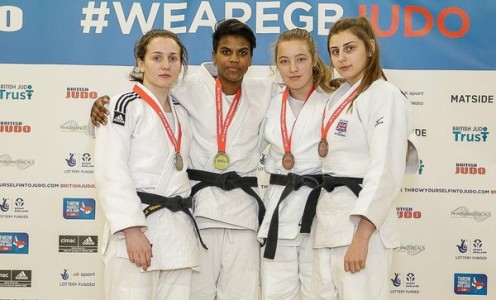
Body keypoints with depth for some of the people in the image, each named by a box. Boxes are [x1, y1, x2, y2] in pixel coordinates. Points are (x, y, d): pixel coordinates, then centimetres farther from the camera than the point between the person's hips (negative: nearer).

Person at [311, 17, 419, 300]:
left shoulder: (386, 95, -10)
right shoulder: (340, 97, 16)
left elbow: (386, 171, -18)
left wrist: (361, 236, -22)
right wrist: (323, 150, 5)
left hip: (364, 218, -8)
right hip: (330, 214, 8)